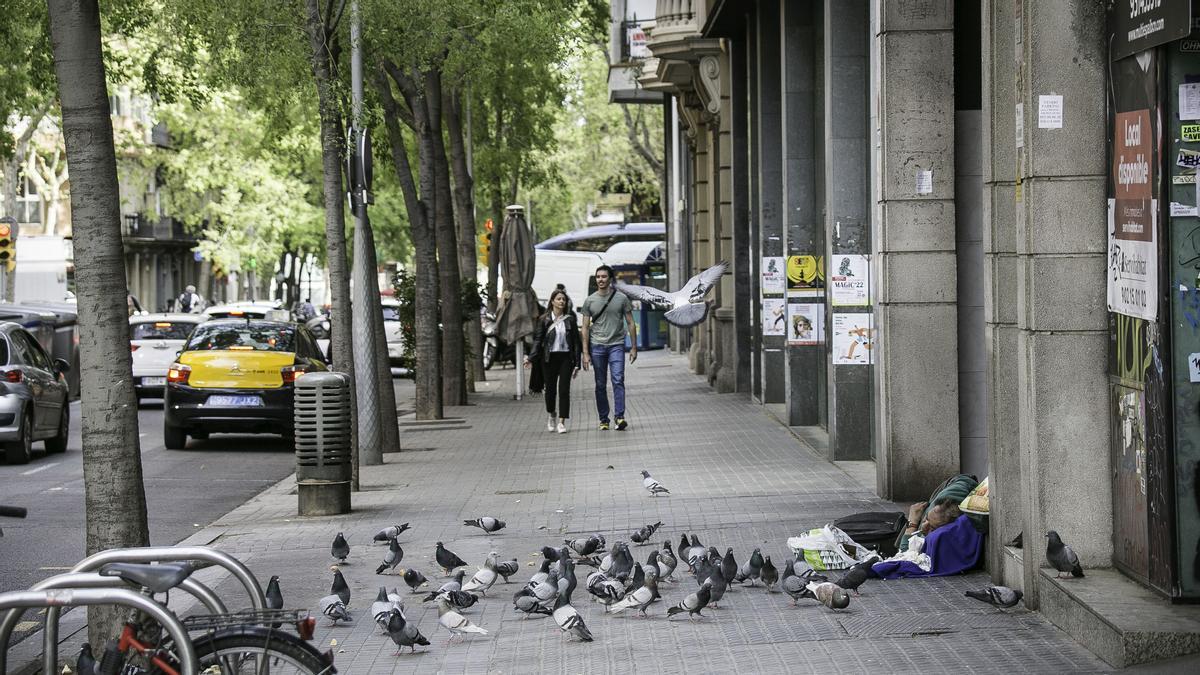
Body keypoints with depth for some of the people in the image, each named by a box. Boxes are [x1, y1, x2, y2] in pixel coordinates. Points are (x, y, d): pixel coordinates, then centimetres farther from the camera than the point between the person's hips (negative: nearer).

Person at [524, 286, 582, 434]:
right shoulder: (544, 320, 2)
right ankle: (551, 416, 32)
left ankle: (561, 422, -8)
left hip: (566, 358, 0)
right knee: (550, 389, 7)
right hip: (549, 358, 0)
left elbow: (576, 342, 6)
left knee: (564, 390, -9)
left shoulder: (570, 319, 5)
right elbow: (537, 340, -2)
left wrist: (577, 363, 0)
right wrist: (531, 358, -15)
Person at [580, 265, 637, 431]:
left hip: (616, 345, -1)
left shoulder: (621, 298, 3)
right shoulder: (590, 301, 6)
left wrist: (634, 347, 2)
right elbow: (585, 328, 6)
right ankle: (603, 419, 10)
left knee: (618, 380, -14)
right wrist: (585, 353, 0)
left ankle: (619, 417, -17)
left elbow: (630, 323, 7)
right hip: (597, 346, 2)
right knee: (601, 385, 4)